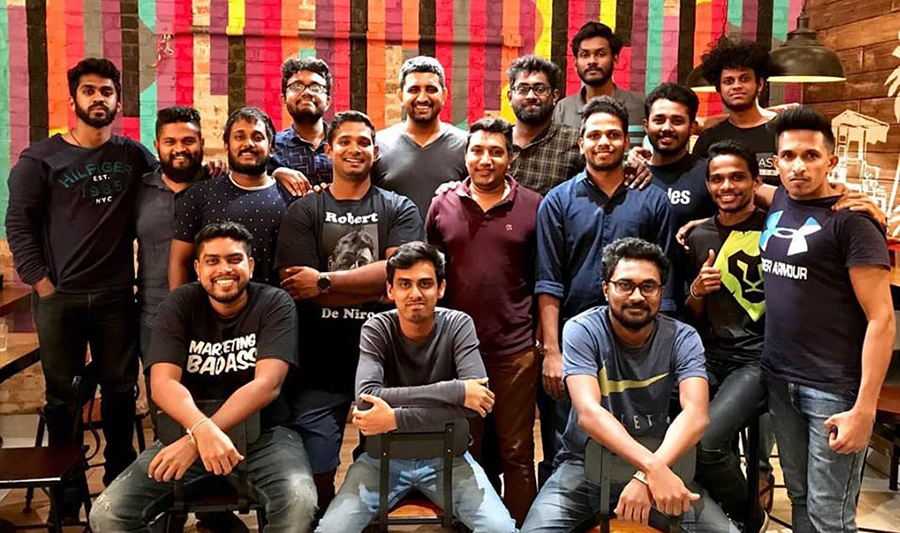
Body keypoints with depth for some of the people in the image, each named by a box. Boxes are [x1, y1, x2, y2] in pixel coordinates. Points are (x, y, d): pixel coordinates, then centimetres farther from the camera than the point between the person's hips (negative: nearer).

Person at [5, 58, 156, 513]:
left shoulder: (133, 155, 7)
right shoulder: (40, 158, 2)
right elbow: (18, 224, 0)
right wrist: (42, 283, -7)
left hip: (117, 297, 2)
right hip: (59, 299, -1)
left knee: (120, 390, 9)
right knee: (63, 396, 7)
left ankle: (120, 476, 27)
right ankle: (66, 488, 23)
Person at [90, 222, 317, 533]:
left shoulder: (275, 304, -7)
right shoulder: (180, 304, -1)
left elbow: (268, 385, -19)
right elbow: (163, 383, -13)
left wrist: (195, 440, -28)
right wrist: (202, 430, -35)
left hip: (262, 433, -2)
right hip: (190, 429, 2)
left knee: (299, 503, -31)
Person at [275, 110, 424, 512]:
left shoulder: (399, 209, 6)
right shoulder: (303, 212, 5)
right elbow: (299, 289, -8)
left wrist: (324, 281, -13)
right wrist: (375, 288, -12)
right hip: (320, 368, 0)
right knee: (316, 478, 6)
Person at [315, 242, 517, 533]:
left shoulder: (458, 325, -10)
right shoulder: (377, 329, -10)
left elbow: (477, 398, -24)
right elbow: (366, 399, -26)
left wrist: (395, 419, -30)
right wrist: (453, 390, -31)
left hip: (445, 455, 0)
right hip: (385, 454, 0)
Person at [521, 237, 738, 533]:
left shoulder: (681, 338, -9)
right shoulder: (582, 331, -14)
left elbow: (696, 414, -23)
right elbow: (588, 412, -26)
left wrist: (648, 474, -38)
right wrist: (653, 467, -39)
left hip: (660, 466, 2)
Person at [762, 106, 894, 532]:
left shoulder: (851, 221, -12)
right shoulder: (778, 201, 7)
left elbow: (881, 319, -15)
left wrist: (865, 408, -19)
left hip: (834, 388, -6)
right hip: (778, 377, 6)